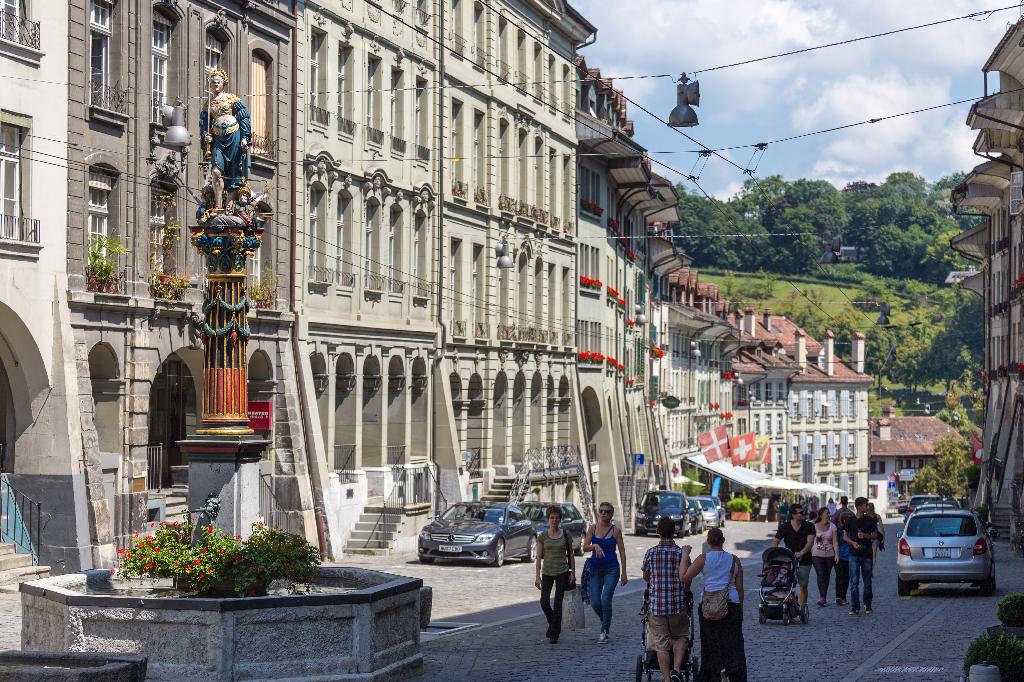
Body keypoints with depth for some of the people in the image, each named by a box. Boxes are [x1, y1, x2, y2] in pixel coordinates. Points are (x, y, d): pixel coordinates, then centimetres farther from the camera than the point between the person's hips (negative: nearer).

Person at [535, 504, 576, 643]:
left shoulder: (565, 535, 1)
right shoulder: (542, 536, 1)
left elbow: (571, 556, 7)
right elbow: (539, 557, 0)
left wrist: (573, 573, -2)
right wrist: (538, 576, -5)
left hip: (562, 572, -1)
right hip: (547, 572, 1)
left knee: (558, 603, -3)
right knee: (544, 602, -7)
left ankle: (554, 633, 5)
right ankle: (553, 623, 22)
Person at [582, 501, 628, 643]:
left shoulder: (615, 530, -2)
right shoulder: (593, 528, 4)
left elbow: (622, 552, 0)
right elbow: (585, 547, -4)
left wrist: (623, 573, -4)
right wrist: (595, 546, -25)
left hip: (611, 568, -3)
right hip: (595, 568, 3)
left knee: (605, 600, -13)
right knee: (595, 602, 0)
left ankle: (605, 631, 0)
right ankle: (606, 622, 29)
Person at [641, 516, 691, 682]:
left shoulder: (651, 553, -1)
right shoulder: (681, 553, -4)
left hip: (656, 605, 0)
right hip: (678, 605, 0)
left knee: (661, 644, 6)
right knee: (680, 637, 18)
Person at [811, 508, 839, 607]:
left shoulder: (832, 527, 3)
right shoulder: (814, 526, 0)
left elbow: (835, 542, -2)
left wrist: (837, 554, -14)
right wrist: (809, 554, 3)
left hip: (829, 555, 2)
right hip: (817, 555, -2)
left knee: (827, 576, 7)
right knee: (820, 574, -16)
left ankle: (824, 598, 17)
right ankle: (822, 597, -20)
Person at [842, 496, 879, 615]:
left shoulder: (870, 520, 4)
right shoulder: (850, 520, 1)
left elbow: (875, 535, 9)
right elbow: (845, 536, 6)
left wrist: (866, 536, -10)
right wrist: (853, 543, -12)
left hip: (867, 554, 1)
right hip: (854, 554, -1)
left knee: (867, 582, 7)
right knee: (854, 582, -6)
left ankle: (867, 605, 20)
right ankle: (854, 607, -5)